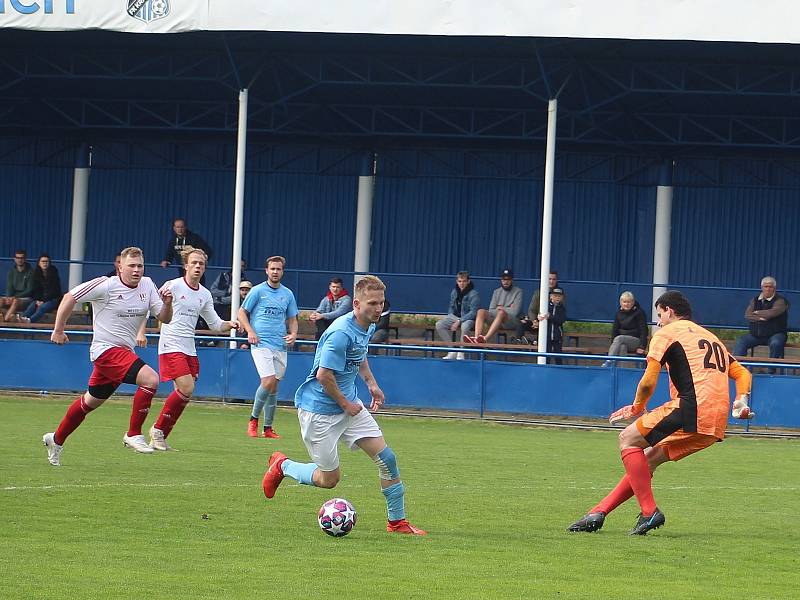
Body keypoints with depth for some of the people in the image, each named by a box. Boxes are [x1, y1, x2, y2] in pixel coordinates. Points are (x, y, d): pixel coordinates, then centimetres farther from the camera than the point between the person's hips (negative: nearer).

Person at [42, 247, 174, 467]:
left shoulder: (147, 285, 5)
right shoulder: (106, 286, -13)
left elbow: (164, 318, 5)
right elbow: (70, 297, -6)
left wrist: (167, 304, -17)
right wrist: (58, 330, -4)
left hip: (123, 351, 8)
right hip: (106, 349, -8)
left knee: (91, 401, 19)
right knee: (150, 379, -24)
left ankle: (56, 439, 35)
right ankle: (133, 434, -14)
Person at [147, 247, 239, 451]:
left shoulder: (205, 295, 13)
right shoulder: (173, 286, -5)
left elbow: (215, 324, 20)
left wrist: (230, 325, 1)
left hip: (189, 349, 7)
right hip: (171, 346, -7)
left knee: (184, 394, 1)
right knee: (186, 389, -19)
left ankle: (160, 437, 11)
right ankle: (158, 429, -3)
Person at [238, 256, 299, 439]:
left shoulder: (288, 294, 13)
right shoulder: (257, 291, 1)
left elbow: (292, 319, 21)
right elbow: (242, 313, 6)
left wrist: (293, 334, 0)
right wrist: (250, 331, -10)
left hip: (280, 346, 4)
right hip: (261, 343, -4)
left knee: (274, 386, 5)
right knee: (268, 381, -18)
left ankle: (268, 427, 13)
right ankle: (254, 419, 0)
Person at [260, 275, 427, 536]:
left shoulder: (368, 327, 3)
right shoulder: (342, 333, -27)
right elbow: (323, 375, -27)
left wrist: (371, 383, 14)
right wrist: (345, 404, -15)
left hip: (349, 405, 8)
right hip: (319, 410, -8)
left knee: (386, 458, -2)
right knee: (329, 479, 2)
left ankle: (397, 521, 8)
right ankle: (282, 466, 28)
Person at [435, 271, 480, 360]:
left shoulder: (473, 294, -12)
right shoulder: (454, 292, 8)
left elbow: (473, 313, -17)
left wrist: (459, 322, -22)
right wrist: (450, 317, 1)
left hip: (468, 319, -6)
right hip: (455, 316, 6)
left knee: (465, 326, -41)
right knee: (439, 325, -18)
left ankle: (461, 354, -26)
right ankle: (452, 351, -12)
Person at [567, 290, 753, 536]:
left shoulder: (667, 333, 6)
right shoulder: (711, 337, 31)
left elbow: (649, 381, -2)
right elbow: (742, 373, 26)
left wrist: (638, 407, 14)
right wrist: (741, 400, 10)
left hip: (692, 410, -8)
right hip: (717, 425, 8)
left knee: (628, 439, 3)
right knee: (648, 459, 18)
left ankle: (649, 512, -9)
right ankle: (599, 512, 15)